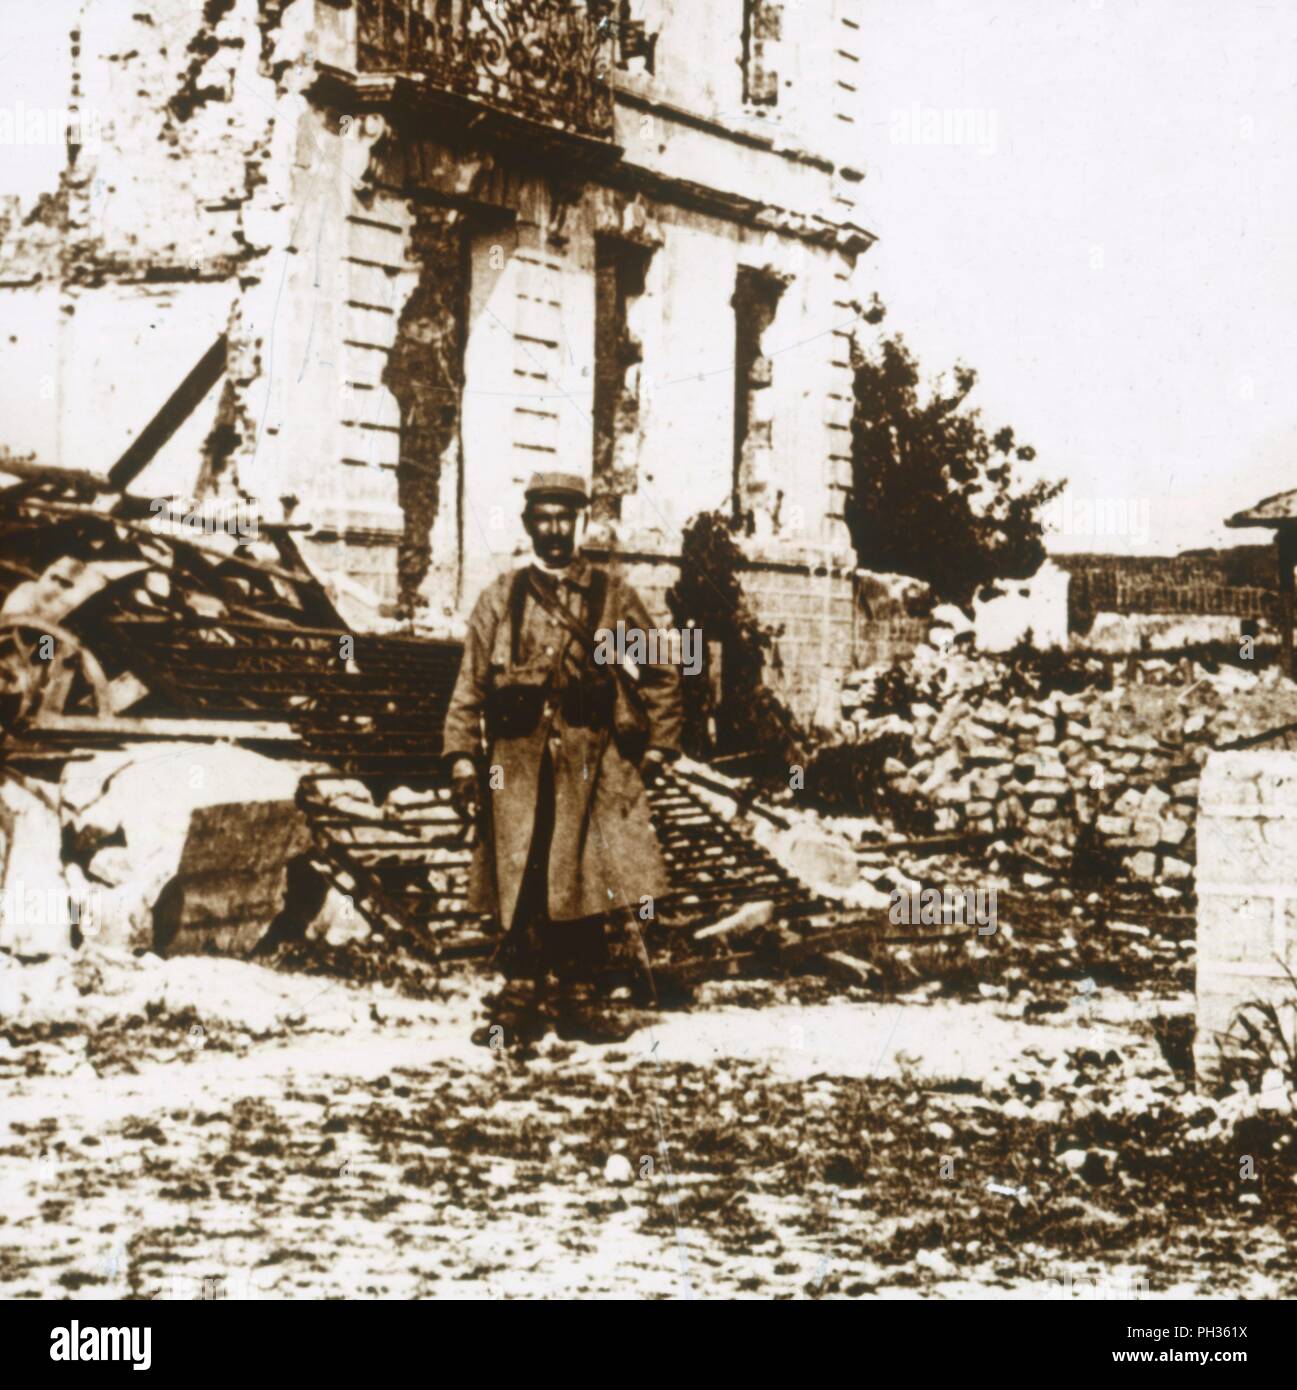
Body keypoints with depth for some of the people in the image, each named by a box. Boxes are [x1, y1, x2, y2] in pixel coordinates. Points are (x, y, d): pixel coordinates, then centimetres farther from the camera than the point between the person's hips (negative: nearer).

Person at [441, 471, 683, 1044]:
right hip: (519, 765, 1)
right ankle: (525, 1005, 13)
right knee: (522, 894, 3)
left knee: (608, 886, -11)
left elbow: (661, 675, 13)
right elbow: (470, 685, 10)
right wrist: (463, 759, 2)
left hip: (596, 765, -1)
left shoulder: (612, 595, 8)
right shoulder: (500, 599, 11)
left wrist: (657, 749, 6)